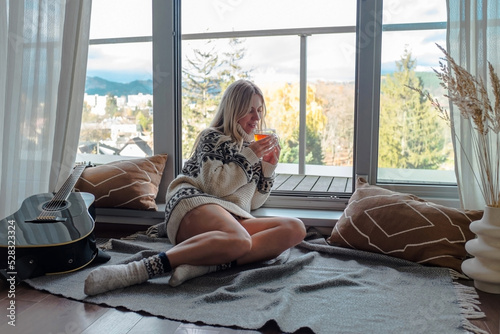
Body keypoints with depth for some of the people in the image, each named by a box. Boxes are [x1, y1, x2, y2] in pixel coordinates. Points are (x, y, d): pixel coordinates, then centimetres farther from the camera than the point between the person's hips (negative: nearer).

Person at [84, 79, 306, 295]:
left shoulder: (252, 146, 29)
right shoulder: (213, 138, 11)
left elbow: (254, 202, 24)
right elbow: (215, 185, -6)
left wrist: (268, 167, 13)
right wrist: (249, 157, -4)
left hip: (233, 219, 6)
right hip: (195, 205, -6)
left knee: (295, 228, -24)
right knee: (239, 240, -42)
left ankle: (208, 264, -38)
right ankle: (137, 270, -46)